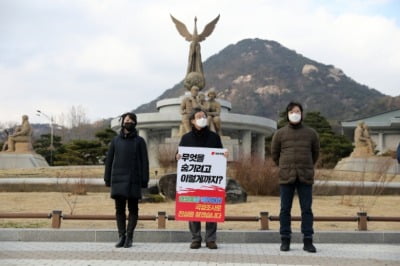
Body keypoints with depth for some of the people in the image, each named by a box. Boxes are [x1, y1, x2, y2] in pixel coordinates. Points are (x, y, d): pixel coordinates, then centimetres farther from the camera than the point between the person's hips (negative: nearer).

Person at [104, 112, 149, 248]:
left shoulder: (139, 141, 5)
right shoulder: (115, 140, 11)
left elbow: (144, 161, 2)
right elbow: (109, 160, 11)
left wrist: (145, 180, -5)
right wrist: (107, 179, 5)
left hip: (134, 180, -2)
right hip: (118, 179, 2)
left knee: (133, 209, 0)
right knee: (119, 209, 3)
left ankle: (129, 236, 7)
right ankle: (121, 236, 9)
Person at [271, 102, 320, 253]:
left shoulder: (311, 133, 7)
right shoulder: (280, 133, 5)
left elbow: (315, 153, 19)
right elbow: (274, 153, 15)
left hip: (305, 178, 0)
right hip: (286, 177, 0)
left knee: (307, 209, 2)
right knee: (285, 209, 3)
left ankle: (308, 241, 8)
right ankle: (285, 240, 11)